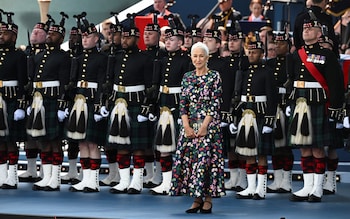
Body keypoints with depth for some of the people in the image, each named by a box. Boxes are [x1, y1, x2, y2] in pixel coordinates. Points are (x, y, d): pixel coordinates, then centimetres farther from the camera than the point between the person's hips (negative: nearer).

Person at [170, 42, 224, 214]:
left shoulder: (214, 76, -2)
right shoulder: (187, 77, 10)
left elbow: (215, 104, -7)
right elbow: (183, 103, 7)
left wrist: (204, 126, -13)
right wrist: (187, 126, -5)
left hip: (208, 124, -4)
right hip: (189, 125, 4)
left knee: (206, 159, -7)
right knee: (188, 159, 1)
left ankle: (207, 199, 0)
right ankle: (197, 199, 9)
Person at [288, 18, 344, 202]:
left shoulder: (326, 54, -3)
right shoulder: (296, 55, 13)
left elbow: (336, 83, -7)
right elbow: (289, 80, 18)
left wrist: (334, 108, -12)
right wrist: (289, 104, 12)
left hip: (317, 104, -5)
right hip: (298, 103, 5)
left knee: (317, 148, -2)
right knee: (304, 148, 8)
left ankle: (317, 189, 4)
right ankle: (307, 187, 14)